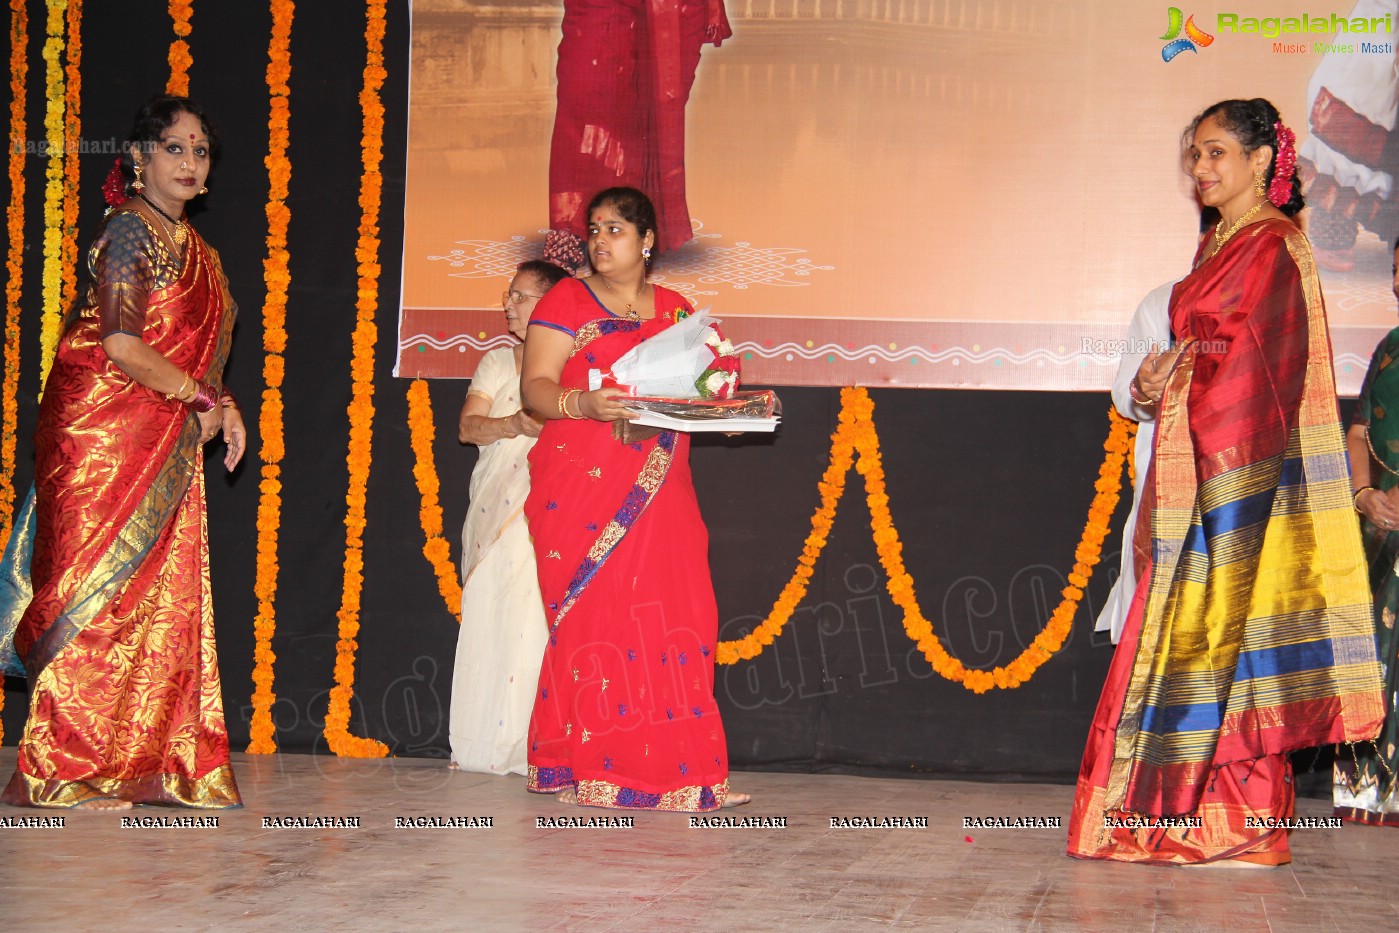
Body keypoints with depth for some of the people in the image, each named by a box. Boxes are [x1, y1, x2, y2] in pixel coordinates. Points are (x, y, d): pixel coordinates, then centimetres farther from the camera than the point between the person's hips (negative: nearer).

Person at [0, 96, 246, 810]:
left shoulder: (188, 244, 18)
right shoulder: (130, 231, -9)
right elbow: (121, 346, -18)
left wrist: (222, 405, 5)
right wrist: (201, 397, -8)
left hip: (165, 444, 9)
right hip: (104, 434, -9)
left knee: (162, 594, 4)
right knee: (97, 590, -9)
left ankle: (143, 763, 7)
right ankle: (63, 771, -5)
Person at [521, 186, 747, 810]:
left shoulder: (677, 312, 17)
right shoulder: (567, 302, 5)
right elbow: (536, 387, -4)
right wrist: (582, 403, -23)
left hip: (660, 495, 3)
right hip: (580, 488, -3)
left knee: (670, 616, -5)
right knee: (591, 613, -8)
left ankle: (668, 764, -2)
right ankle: (587, 764, -3)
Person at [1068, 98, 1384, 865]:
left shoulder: (1271, 247, -9)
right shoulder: (1220, 246, 19)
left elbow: (1252, 358, -15)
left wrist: (1173, 379, -6)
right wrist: (1162, 381, 5)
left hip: (1240, 460, -9)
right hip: (1197, 460, 9)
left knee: (1224, 618, -8)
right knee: (1196, 623, 7)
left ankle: (1244, 822, -5)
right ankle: (1195, 813, 10)